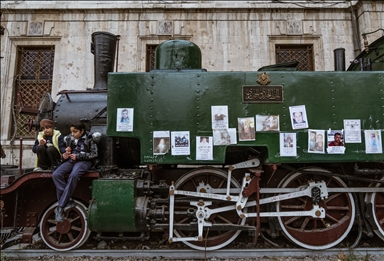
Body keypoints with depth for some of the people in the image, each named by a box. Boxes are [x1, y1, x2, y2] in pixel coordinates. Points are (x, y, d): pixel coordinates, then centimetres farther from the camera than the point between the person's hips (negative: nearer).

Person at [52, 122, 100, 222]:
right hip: (71, 160, 6)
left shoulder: (89, 138, 0)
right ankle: (68, 201, -23)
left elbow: (94, 153, -4)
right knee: (56, 175, -24)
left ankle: (60, 207, -28)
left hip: (84, 161, -5)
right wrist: (64, 155, 3)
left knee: (73, 175, -36)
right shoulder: (69, 138, 16)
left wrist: (78, 156, -11)